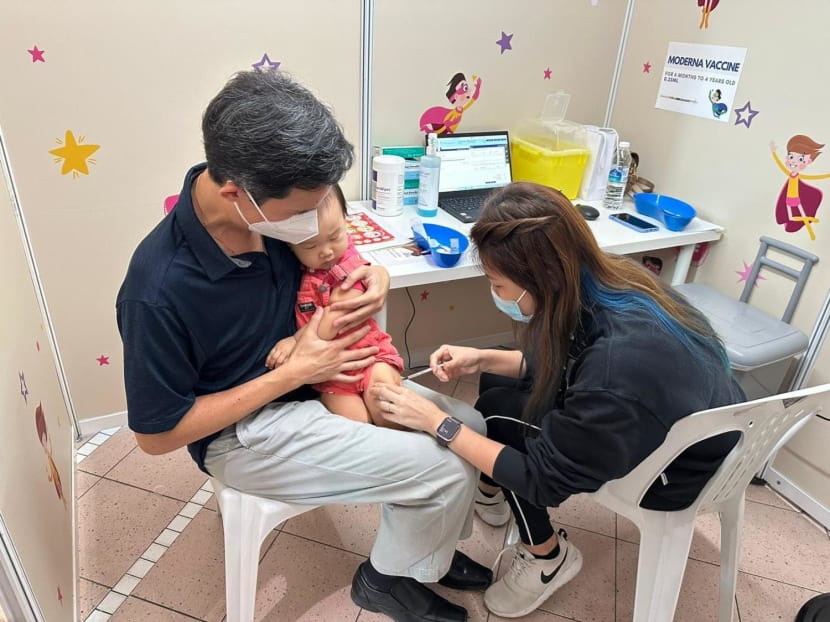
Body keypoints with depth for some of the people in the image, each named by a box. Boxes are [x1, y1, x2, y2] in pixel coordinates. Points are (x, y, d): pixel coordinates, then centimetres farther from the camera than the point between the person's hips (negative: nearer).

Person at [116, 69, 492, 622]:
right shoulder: (160, 290, -31)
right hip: (244, 432, -6)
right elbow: (158, 434, -19)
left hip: (310, 377, 7)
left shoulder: (271, 208, -13)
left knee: (468, 425, 5)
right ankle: (390, 577, 17)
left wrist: (374, 276, -15)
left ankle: (425, 548, 29)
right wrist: (295, 371, -23)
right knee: (449, 470, -14)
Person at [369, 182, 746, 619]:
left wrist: (437, 423, -22)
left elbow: (542, 478, -25)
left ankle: (548, 557, 11)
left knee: (502, 411, -12)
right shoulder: (601, 281, -17)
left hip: (681, 466, -7)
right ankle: (490, 492, 32)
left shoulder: (615, 369, -40)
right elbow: (557, 365, 3)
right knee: (499, 382, 4)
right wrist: (482, 359, -6)